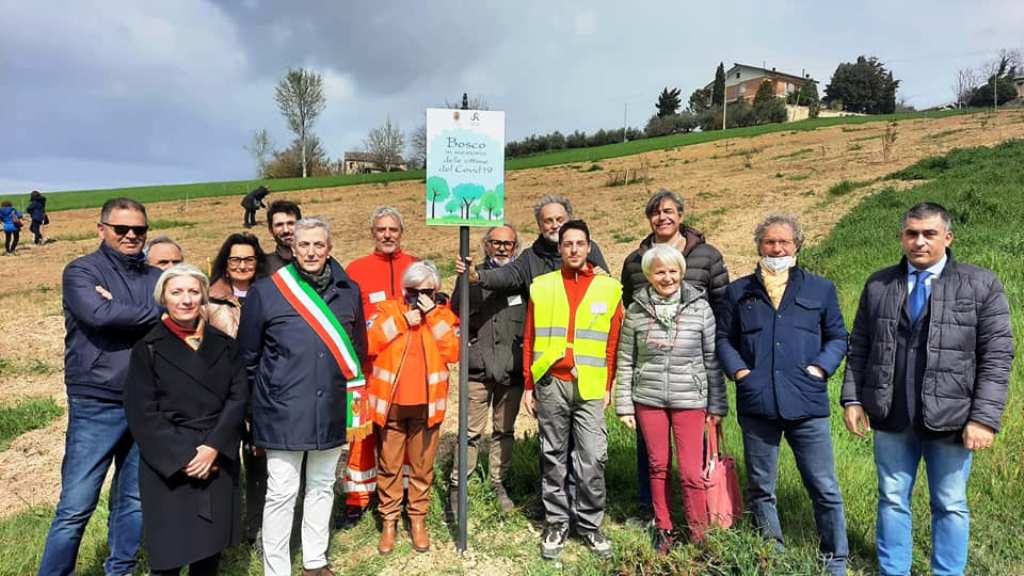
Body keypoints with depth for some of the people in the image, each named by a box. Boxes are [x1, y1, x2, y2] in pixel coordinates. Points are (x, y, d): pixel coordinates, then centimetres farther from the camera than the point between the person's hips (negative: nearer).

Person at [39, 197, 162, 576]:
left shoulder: (156, 278, 9)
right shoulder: (81, 271, -1)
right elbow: (99, 314, -20)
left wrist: (118, 310, -14)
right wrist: (155, 314, -9)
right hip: (97, 405, -4)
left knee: (134, 500, 14)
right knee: (76, 506, 1)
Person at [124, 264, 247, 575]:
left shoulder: (223, 344, 5)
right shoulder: (148, 349, -3)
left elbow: (238, 396, -2)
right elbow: (142, 413, -7)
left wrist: (214, 446, -13)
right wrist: (182, 457, -13)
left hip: (218, 461, 3)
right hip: (167, 467, -2)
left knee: (210, 547, 11)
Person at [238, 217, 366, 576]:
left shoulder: (348, 291, 3)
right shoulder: (266, 291, -6)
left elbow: (358, 348, 13)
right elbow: (248, 355, 3)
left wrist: (352, 392, 12)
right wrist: (261, 397, 6)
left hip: (331, 409, 4)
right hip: (283, 411, -3)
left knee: (322, 488, 17)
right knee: (281, 494, 3)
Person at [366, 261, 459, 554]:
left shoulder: (443, 315, 3)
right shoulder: (387, 310, 1)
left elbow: (453, 352, -12)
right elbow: (367, 343, -14)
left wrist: (433, 315, -15)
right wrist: (402, 319, -16)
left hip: (426, 405, 1)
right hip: (390, 403, -1)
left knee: (422, 465, 12)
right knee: (389, 464, 9)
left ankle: (418, 517, 27)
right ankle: (389, 520, 24)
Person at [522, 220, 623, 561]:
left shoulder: (609, 288, 4)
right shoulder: (541, 286, 5)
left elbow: (613, 343, 7)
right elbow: (530, 340, 7)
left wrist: (608, 386, 4)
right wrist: (528, 386, 5)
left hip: (590, 386, 0)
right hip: (550, 384, 1)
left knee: (592, 459, 0)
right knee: (553, 457, 10)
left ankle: (590, 525, 17)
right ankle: (556, 524, 22)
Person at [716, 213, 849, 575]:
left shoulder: (820, 289, 10)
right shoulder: (738, 292, 11)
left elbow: (838, 337, 12)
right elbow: (724, 338, 12)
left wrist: (820, 368, -4)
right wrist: (738, 370, -3)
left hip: (807, 405, -1)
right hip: (756, 405, 1)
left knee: (825, 489, 5)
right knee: (760, 489, 12)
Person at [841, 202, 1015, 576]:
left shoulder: (981, 285, -2)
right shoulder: (878, 285, 6)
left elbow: (997, 357, -5)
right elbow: (859, 347, 9)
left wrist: (985, 418, -12)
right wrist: (852, 398, 2)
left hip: (951, 418, -2)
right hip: (891, 417, 2)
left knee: (951, 505, 11)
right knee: (892, 499, 13)